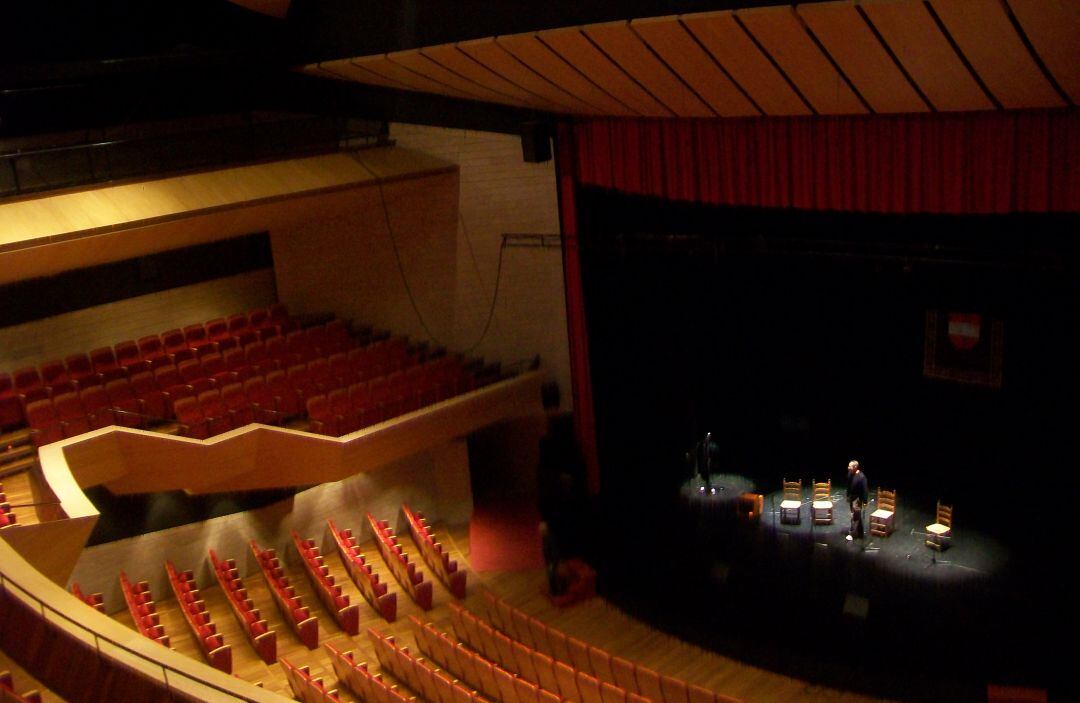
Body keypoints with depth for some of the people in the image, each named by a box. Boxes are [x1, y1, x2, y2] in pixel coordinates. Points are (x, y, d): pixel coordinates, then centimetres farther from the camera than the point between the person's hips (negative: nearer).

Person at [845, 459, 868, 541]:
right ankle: (859, 533, 29)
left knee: (855, 516, -3)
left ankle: (852, 534, 2)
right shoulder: (850, 474, -3)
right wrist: (848, 496, 18)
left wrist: (865, 501, -18)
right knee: (857, 516, 17)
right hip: (851, 497, 7)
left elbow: (865, 489, -19)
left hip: (857, 499, -7)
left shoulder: (861, 476, -24)